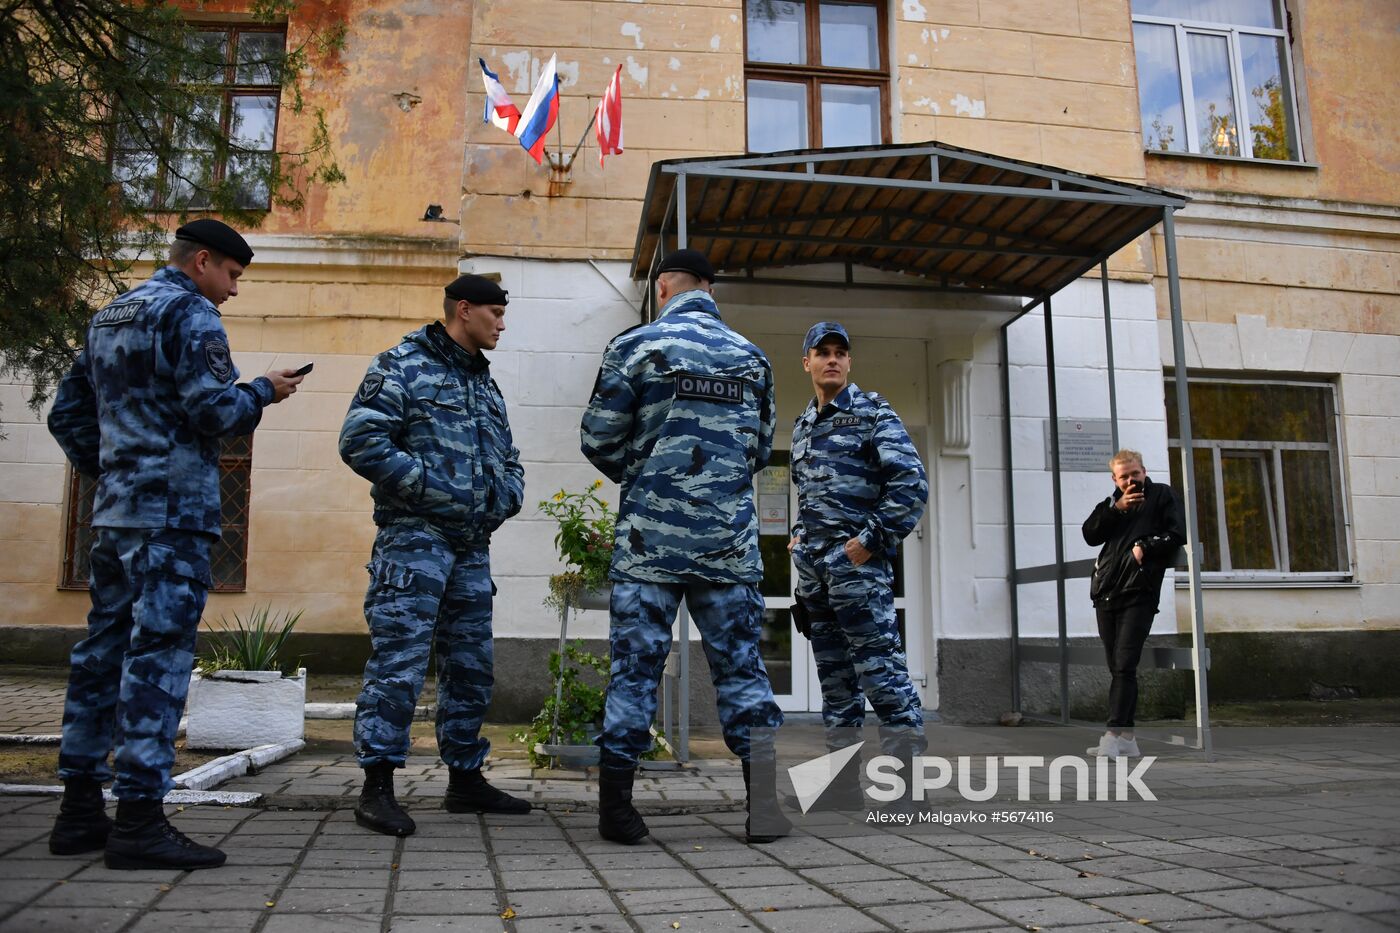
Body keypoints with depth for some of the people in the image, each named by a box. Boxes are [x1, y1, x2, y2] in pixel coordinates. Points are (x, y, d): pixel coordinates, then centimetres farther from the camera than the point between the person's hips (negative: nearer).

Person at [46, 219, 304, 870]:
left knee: (103, 649, 11)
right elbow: (215, 411, -16)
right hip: (173, 510, -9)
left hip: (116, 511, 9)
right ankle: (139, 819, -8)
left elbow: (67, 413, 22)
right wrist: (264, 391, 1)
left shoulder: (111, 316, 20)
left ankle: (80, 811, 17)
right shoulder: (189, 314, -8)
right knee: (159, 653, -9)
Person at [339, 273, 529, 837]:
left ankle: (465, 778, 23)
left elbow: (508, 460, 29)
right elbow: (360, 441, -14)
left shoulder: (485, 383, 22)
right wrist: (428, 486, -17)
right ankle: (377, 789, -1)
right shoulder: (403, 366, -3)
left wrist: (505, 497, 8)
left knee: (470, 667, 12)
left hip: (472, 547, 8)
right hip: (415, 540, -8)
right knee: (399, 660, -9)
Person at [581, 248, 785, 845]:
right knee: (741, 664, 8)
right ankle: (765, 806, 9)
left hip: (652, 535, -2)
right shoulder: (750, 356, 10)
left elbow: (599, 441, 0)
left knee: (635, 665, 4)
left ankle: (617, 805, 8)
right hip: (731, 540, 3)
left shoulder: (636, 346, -1)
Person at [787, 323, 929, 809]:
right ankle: (843, 782, 18)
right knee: (834, 675, 11)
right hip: (812, 566, 8)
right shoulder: (802, 426, 18)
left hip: (856, 561, -7)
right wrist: (799, 536, 15)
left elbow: (912, 482, -12)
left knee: (880, 668, -9)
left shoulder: (873, 413, -3)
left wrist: (871, 540, -15)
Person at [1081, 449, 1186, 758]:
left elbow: (1177, 534, 0)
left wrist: (1145, 546, -8)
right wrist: (1117, 508, -4)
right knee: (1117, 669, 8)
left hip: (1138, 594, -6)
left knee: (1124, 667, -14)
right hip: (1106, 593, 6)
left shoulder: (1162, 495, 9)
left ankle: (1112, 735, -18)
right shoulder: (1114, 502, 21)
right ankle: (1126, 738, 13)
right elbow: (1090, 535, 6)